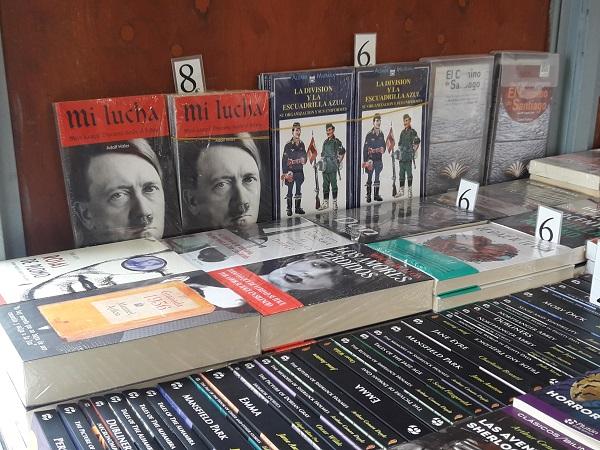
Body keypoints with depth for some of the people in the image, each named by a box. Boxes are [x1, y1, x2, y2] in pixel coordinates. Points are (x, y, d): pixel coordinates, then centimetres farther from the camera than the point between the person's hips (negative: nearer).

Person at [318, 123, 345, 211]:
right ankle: (325, 203, 13)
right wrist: (321, 162, 13)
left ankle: (335, 202, 5)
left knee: (333, 184, -2)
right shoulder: (325, 142, 16)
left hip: (333, 167, -6)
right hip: (325, 167, 7)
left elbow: (342, 152, -6)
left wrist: (338, 162, -5)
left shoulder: (336, 141, -4)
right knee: (325, 185, 8)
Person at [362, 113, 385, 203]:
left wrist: (383, 150, -5)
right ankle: (368, 195, 10)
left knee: (377, 178, 11)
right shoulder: (369, 135, -11)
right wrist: (365, 161, -13)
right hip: (370, 159, -5)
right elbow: (365, 148, -10)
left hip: (379, 159, 5)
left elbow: (384, 145, 19)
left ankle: (376, 195, 19)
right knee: (369, 178, 3)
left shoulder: (381, 134, 5)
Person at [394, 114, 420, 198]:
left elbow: (417, 142, -8)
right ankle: (401, 190, 12)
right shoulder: (402, 132, 17)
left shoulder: (413, 132, -3)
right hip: (402, 157, 6)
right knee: (401, 174, 7)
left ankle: (410, 190, 0)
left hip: (408, 157, -6)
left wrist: (413, 151, -8)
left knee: (409, 173, -5)